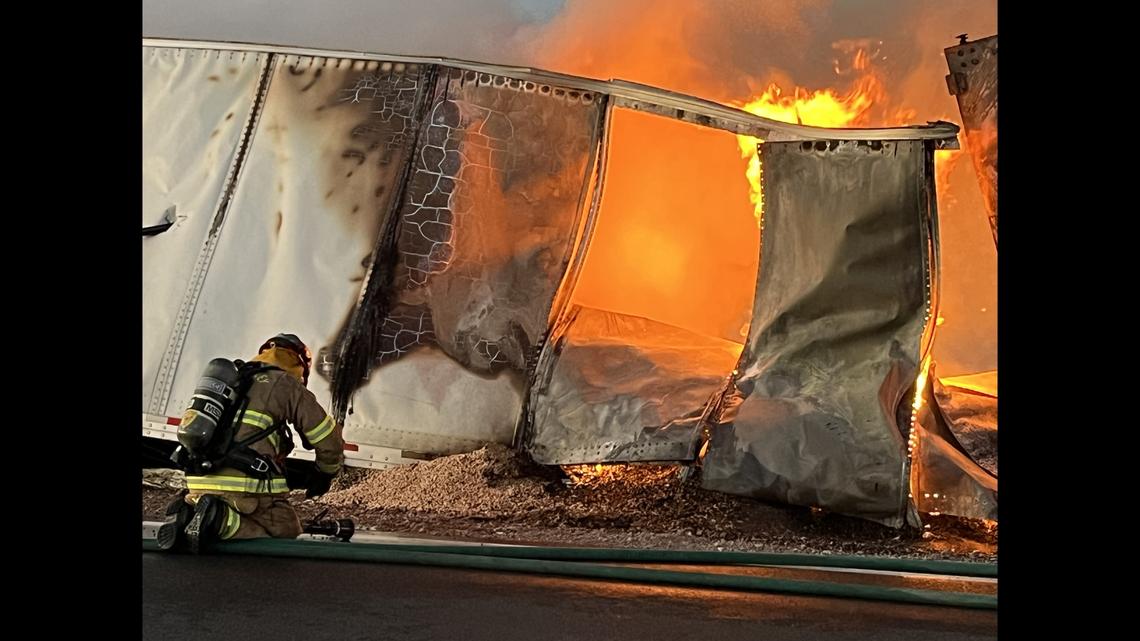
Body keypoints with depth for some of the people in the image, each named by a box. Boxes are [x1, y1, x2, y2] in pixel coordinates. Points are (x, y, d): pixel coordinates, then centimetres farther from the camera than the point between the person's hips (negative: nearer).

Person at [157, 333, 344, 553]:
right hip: (246, 484, -7)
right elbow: (329, 438, 5)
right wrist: (325, 474, 24)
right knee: (287, 530, 7)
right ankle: (223, 520, -15)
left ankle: (188, 514, -1)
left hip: (198, 483, 7)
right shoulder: (286, 385, 4)